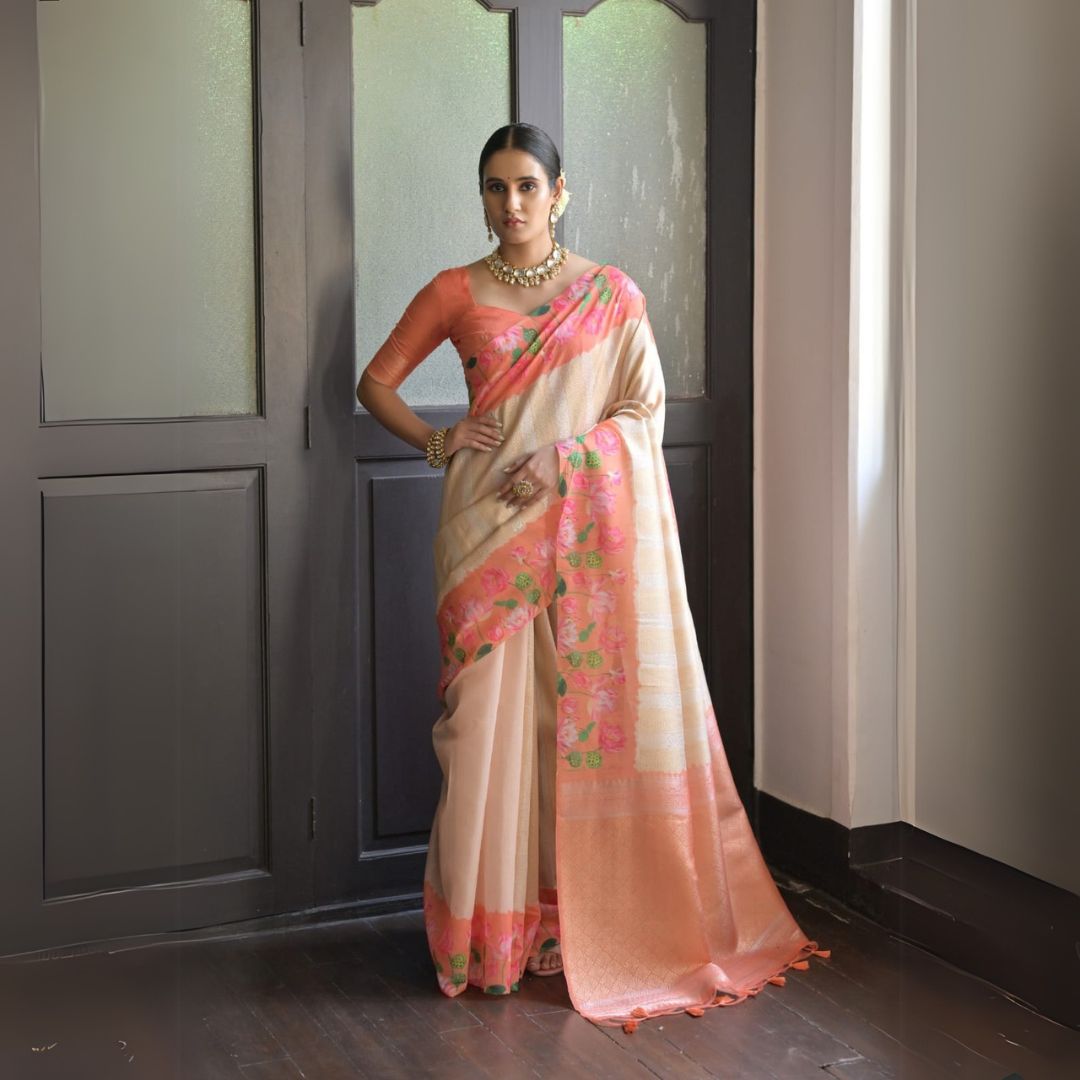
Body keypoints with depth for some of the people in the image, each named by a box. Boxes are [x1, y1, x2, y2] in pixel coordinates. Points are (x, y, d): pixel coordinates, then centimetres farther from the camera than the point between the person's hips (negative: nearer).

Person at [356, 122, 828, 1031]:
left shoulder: (613, 294, 5)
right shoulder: (454, 293, 7)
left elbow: (646, 410, 2)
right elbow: (376, 383, 14)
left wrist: (563, 457, -13)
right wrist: (436, 440, -2)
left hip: (593, 527, 0)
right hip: (489, 529, 0)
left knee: (593, 708, -1)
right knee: (492, 716, -3)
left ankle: (588, 922, 11)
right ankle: (492, 934, 6)